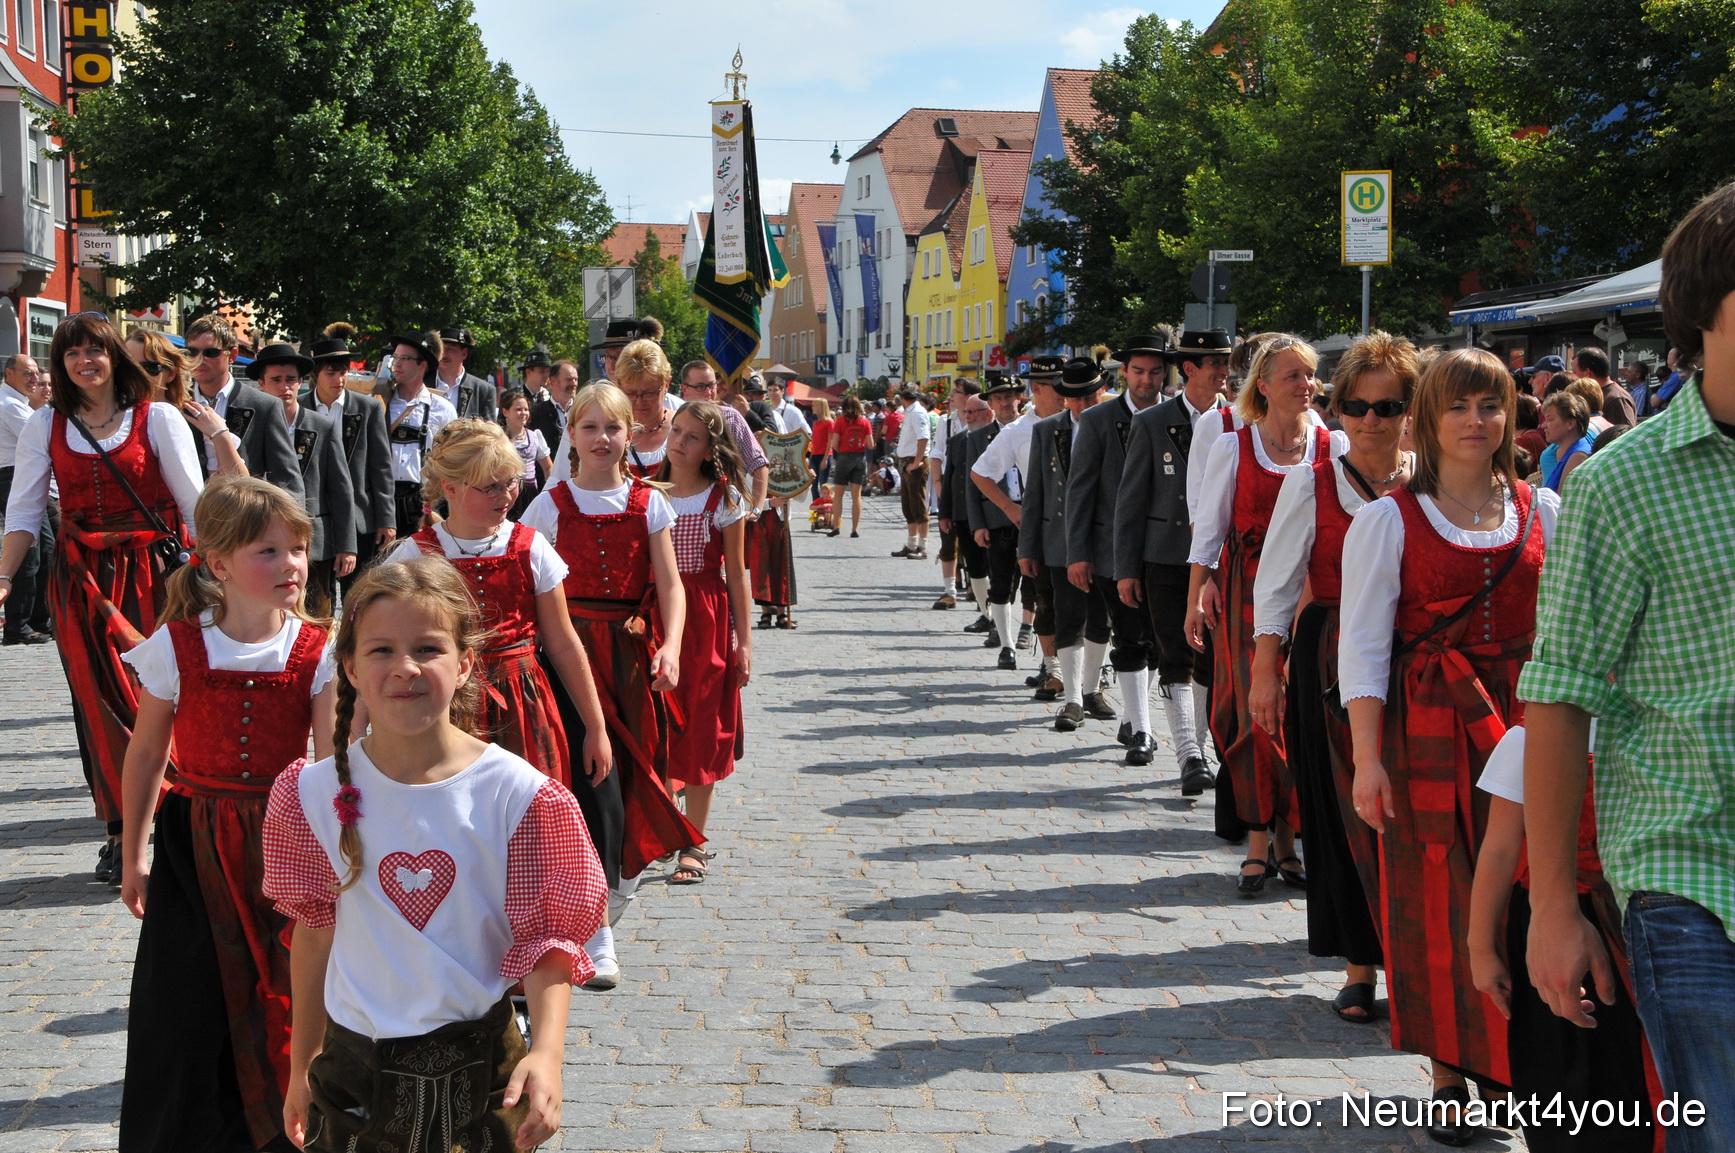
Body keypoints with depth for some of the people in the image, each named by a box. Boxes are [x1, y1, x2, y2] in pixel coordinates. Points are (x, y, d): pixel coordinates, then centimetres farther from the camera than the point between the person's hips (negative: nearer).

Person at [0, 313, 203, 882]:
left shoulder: (157, 418, 0)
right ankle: (120, 834, 8)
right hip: (82, 579, 3)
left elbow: (195, 504, -2)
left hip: (152, 574, -2)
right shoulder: (46, 425, 8)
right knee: (100, 703, 1)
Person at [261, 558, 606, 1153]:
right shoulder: (315, 794, -4)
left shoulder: (520, 796, -11)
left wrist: (547, 1051, -25)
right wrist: (301, 1068, 11)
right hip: (353, 1061, 2)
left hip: (477, 1069, -1)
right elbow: (315, 932, 5)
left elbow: (547, 941, -10)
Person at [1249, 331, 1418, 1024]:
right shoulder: (1312, 483, 2)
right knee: (1346, 810, 3)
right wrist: (1265, 670, -3)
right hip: (1332, 663, 0)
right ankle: (1362, 964, 14)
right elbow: (1276, 583, 2)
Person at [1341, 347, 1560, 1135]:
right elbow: (1362, 646, -4)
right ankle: (1449, 1072, 14)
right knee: (1439, 895, 2)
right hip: (1428, 723, -2)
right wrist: (1368, 758, -11)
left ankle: (1516, 1062, 15)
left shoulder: (1543, 511, 9)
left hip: (1523, 717, 2)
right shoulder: (1388, 520, 0)